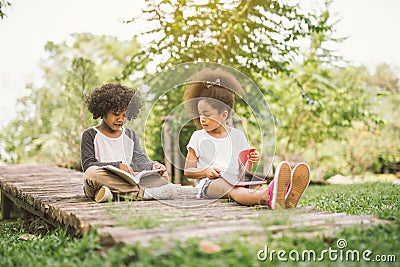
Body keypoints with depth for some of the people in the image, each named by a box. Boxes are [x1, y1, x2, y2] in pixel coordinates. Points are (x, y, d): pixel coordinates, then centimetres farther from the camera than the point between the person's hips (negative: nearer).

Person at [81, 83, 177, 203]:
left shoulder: (131, 135, 19)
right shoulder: (90, 135, 7)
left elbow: (140, 160, 7)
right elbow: (88, 165, -5)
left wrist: (152, 165, -17)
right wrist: (117, 165, -17)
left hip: (127, 182, 3)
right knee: (92, 173, -40)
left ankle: (113, 194, -32)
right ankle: (141, 193, -36)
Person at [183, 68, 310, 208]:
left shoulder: (237, 135, 13)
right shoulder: (198, 137, 7)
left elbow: (243, 170, 14)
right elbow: (187, 171, 6)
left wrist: (250, 162, -8)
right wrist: (206, 171, -13)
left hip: (234, 181, 4)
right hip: (208, 184, -3)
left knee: (254, 186, -32)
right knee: (230, 189, -39)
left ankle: (286, 197, -64)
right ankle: (267, 197, -71)